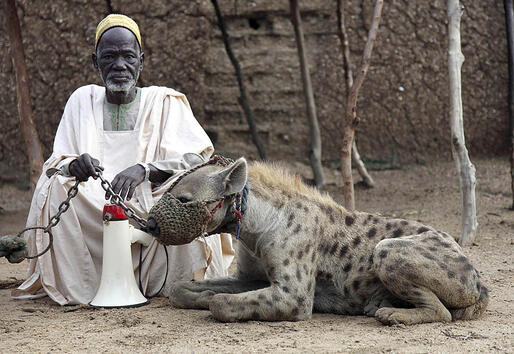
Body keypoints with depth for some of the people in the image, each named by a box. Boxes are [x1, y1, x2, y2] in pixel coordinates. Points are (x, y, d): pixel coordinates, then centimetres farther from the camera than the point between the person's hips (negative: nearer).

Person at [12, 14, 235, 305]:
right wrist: (74, 165, -20)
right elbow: (56, 163, 6)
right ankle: (76, 286, -20)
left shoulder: (165, 102, 6)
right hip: (92, 215, 2)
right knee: (56, 186, -25)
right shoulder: (82, 100, 12)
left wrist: (144, 169, -26)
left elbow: (197, 157, -7)